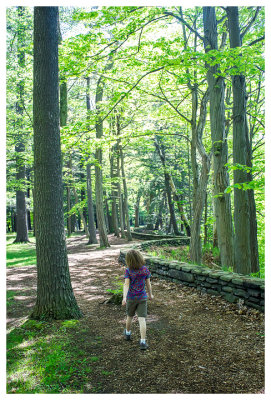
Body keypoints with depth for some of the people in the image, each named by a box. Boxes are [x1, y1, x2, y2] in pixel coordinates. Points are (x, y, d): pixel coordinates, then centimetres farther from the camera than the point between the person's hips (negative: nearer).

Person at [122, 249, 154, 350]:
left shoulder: (128, 271, -12)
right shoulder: (145, 269, -6)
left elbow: (126, 284, -21)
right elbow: (148, 284, 1)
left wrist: (124, 297, -27)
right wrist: (150, 294, 16)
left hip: (131, 298, 0)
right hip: (142, 298, 0)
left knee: (129, 316, 22)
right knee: (142, 320, -1)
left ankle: (127, 333, 45)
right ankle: (143, 342, -7)